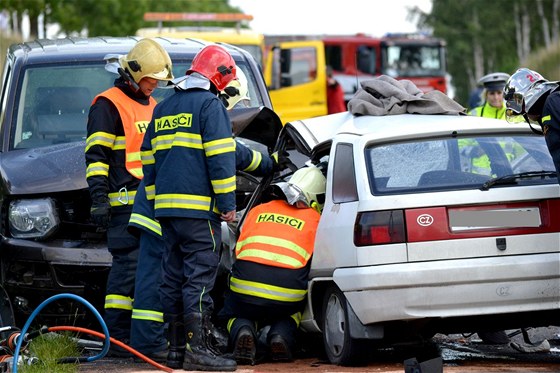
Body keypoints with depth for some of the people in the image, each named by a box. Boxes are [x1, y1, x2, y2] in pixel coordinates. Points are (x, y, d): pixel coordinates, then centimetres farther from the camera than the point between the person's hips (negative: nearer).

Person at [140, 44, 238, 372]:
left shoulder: (164, 108, 19)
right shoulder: (210, 105, -6)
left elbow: (149, 159, 23)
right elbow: (221, 158, -12)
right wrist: (227, 203, -11)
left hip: (166, 207, 8)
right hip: (199, 208, -8)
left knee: (174, 275, 12)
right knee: (200, 275, -10)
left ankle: (174, 345, 14)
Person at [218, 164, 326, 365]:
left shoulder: (258, 211, 21)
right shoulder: (315, 220, 13)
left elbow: (238, 250, 26)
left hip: (245, 286, 1)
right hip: (287, 294, -1)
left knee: (235, 314, 30)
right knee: (294, 310, 34)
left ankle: (242, 330, -5)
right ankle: (282, 334, 1)